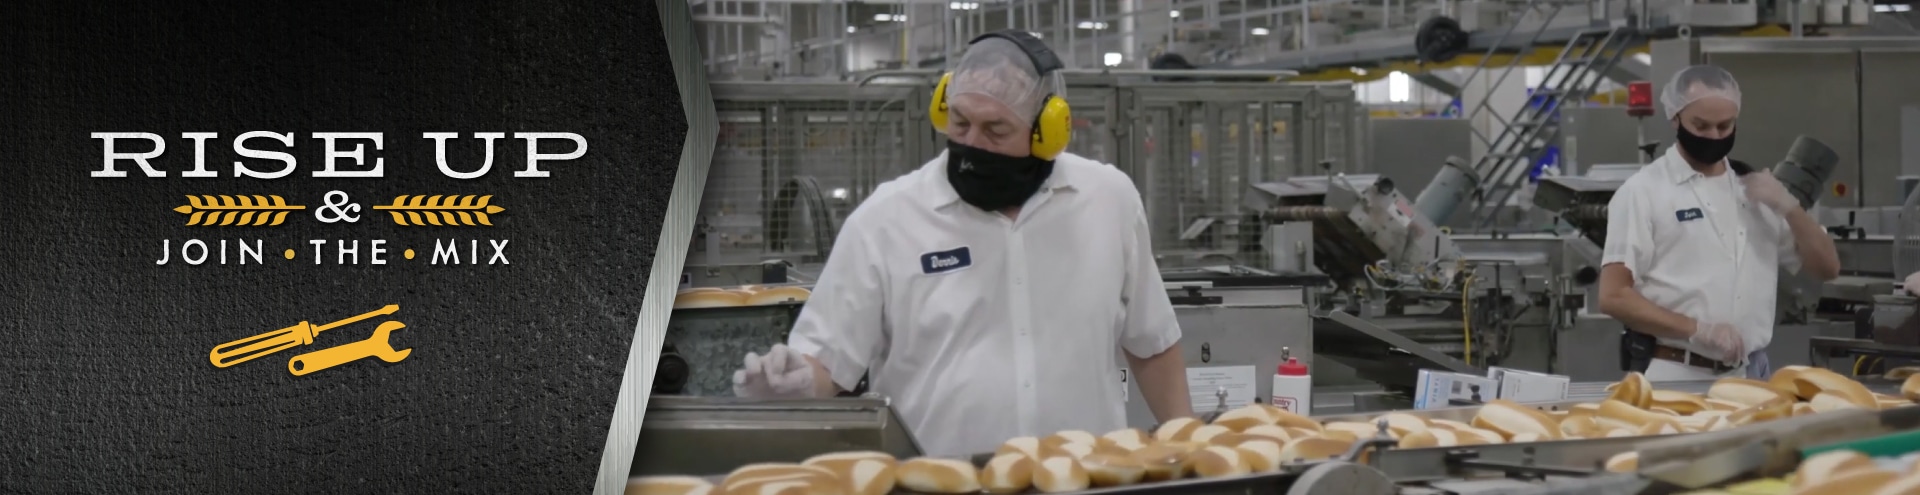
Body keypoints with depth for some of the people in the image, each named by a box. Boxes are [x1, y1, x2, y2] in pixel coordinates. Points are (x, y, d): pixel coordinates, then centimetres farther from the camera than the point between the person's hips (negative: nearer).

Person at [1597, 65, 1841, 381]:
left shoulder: (1755, 186, 13)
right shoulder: (1643, 191, -3)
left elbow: (1826, 268, 14)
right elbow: (1614, 297, -9)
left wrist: (1788, 207, -2)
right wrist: (1697, 329, -19)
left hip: (1753, 375, 5)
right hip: (1677, 378, -5)